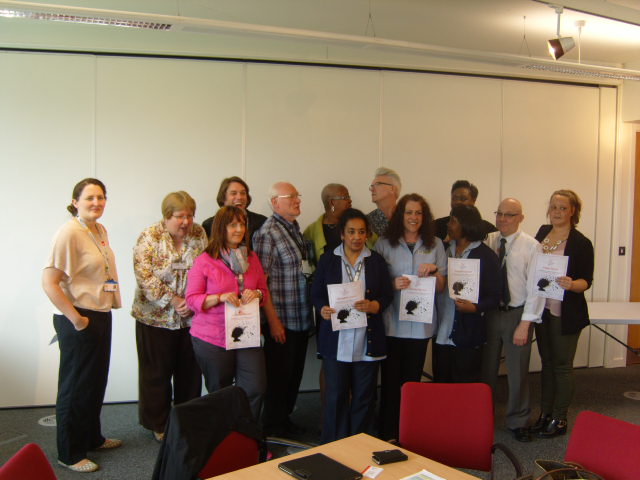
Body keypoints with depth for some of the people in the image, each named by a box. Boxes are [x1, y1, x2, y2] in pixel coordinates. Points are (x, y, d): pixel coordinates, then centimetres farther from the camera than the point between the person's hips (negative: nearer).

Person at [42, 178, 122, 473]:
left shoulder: (100, 230, 8)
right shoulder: (70, 232, -18)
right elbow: (49, 282, -22)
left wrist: (103, 310, 13)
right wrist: (75, 318, -19)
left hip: (101, 316, 8)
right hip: (79, 322, -8)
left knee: (96, 382, 20)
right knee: (75, 387, 5)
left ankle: (92, 437, 39)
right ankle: (70, 454, 21)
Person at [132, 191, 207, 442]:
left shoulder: (199, 234, 1)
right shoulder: (149, 237, -10)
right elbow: (145, 277, -15)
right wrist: (173, 301, -18)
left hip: (192, 317, 3)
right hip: (156, 317, -3)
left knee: (190, 371, 12)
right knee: (157, 373, 8)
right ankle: (158, 425, 24)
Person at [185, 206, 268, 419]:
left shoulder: (252, 258, 9)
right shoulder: (204, 261, -5)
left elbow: (264, 291, 16)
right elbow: (192, 298, -5)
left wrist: (256, 294, -8)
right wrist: (220, 298, -20)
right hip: (212, 338, -3)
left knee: (256, 388, -5)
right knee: (219, 394, 9)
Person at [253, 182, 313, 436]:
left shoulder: (296, 229, 12)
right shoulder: (267, 232, -13)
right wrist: (273, 320, -18)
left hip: (302, 318, 8)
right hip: (281, 320, -8)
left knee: (295, 371, 16)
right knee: (279, 374, 5)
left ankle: (285, 417, 32)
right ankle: (272, 424, 22)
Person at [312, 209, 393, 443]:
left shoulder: (376, 261, 8)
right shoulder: (327, 260, 6)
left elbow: (387, 294, 6)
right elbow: (316, 293, 5)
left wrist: (373, 306, -15)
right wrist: (323, 309, -16)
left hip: (368, 340, 1)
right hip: (336, 340, -1)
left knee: (364, 396, 7)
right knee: (335, 395, 4)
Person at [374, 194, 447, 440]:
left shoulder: (435, 245, 7)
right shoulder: (384, 244, 0)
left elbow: (441, 287, 9)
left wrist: (434, 270, -12)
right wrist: (393, 284, -19)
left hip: (420, 324, 2)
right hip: (392, 323, -2)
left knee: (412, 380, 11)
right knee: (390, 379, 2)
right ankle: (387, 433, 15)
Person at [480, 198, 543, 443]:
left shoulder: (531, 246, -7)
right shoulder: (487, 241, 3)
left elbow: (535, 287, -9)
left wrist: (525, 324, -12)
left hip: (518, 313, -2)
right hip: (489, 312, 3)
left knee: (517, 370, 7)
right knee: (486, 368, 12)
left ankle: (518, 421, 27)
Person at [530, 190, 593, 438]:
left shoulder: (581, 243, -11)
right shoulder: (542, 232, 6)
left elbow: (586, 281, -11)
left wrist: (571, 284, -31)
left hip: (566, 313, -5)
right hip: (542, 309, 6)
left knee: (562, 365, 4)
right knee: (547, 362, 15)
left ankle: (559, 419, 17)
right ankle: (545, 413, 26)